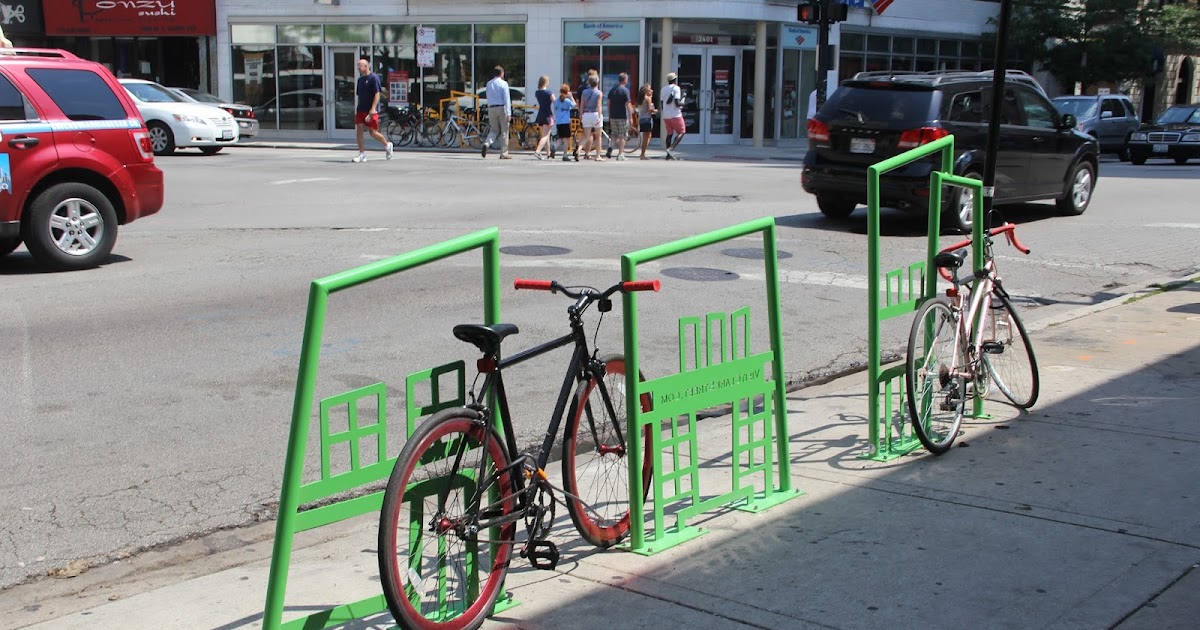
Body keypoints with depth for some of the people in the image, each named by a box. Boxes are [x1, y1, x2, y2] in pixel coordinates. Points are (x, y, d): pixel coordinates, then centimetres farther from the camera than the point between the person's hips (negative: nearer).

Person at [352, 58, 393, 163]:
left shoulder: (374, 78, -9)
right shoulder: (360, 79, 14)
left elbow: (377, 94, -15)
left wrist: (373, 109, -22)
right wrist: (357, 109, 17)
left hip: (371, 111, -7)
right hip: (361, 110, 7)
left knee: (373, 133, -3)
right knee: (359, 130, -4)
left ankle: (387, 145, 22)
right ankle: (362, 154, 0)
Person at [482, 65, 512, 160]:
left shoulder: (489, 84, 9)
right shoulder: (503, 83, -6)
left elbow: (488, 98, 14)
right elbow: (506, 98, -10)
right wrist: (509, 113, -11)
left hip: (491, 108, 4)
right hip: (502, 108, -4)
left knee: (494, 129, 14)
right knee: (504, 131, 4)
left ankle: (486, 143, -15)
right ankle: (504, 154, 5)